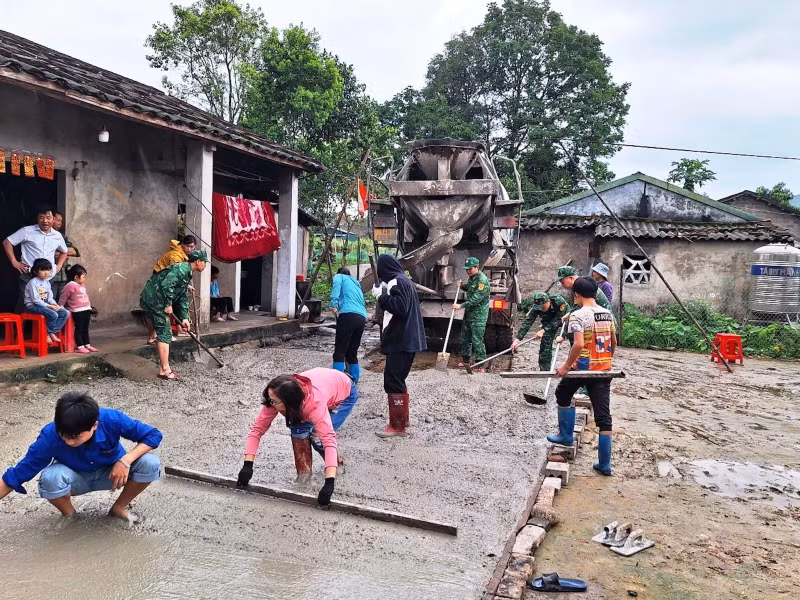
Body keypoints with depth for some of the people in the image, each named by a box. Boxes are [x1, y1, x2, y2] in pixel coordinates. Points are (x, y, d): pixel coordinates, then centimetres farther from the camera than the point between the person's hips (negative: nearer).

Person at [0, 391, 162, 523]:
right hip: (76, 479, 0)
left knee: (150, 464, -28)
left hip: (111, 473, 0)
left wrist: (126, 460, -36)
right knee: (51, 477, -35)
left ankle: (119, 508, 1)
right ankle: (68, 514, 0)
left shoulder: (112, 420, -33)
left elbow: (153, 435, -23)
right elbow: (15, 476, -23)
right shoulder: (50, 436, -31)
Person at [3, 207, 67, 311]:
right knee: (23, 306, -3)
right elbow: (7, 242, 1)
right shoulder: (27, 231, -3)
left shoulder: (58, 236, 10)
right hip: (28, 276, -4)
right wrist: (14, 262, -5)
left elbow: (64, 252, 27)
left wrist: (59, 266, 12)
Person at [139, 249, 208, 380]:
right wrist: (168, 304, -19)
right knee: (165, 334, -8)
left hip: (155, 301, 10)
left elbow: (183, 298, 19)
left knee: (163, 332, 17)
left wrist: (184, 318, 15)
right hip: (153, 300, -10)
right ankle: (165, 370, -5)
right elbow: (166, 285, -28)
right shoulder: (181, 269, -16)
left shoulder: (187, 274, 17)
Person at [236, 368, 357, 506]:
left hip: (345, 392, -5)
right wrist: (247, 465, -33)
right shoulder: (276, 399, -29)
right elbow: (257, 428, -25)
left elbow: (329, 439, -51)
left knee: (318, 436, -20)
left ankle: (336, 461, 9)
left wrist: (329, 483, -57)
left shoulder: (315, 403, -44)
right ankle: (304, 472, 6)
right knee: (299, 430, -15)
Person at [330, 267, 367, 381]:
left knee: (339, 352, -8)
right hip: (362, 317, 7)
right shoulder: (356, 283, 36)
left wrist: (334, 305, -18)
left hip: (348, 315, -6)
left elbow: (337, 286, -6)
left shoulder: (339, 276, 19)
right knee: (352, 353, 15)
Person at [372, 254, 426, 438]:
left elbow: (399, 307, -24)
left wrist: (381, 296, -15)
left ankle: (397, 426, -5)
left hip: (400, 341, -10)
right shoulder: (403, 280, 17)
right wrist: (384, 295, 18)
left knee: (393, 381, -8)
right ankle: (402, 418, 29)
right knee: (398, 380, 19)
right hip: (406, 339, 10)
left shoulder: (396, 282, -14)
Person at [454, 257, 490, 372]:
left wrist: (461, 306, -24)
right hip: (468, 314, 9)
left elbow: (476, 298, -24)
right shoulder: (472, 277, 11)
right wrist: (463, 286, 8)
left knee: (477, 341, -8)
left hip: (478, 316, -9)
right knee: (465, 338, 17)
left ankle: (480, 366, -1)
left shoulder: (482, 280, -19)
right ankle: (465, 360, 32)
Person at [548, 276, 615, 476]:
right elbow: (614, 343, 16)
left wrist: (566, 366, -14)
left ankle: (566, 435, 32)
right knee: (604, 416, 5)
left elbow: (579, 344, -24)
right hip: (604, 370, 5)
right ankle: (604, 464, 9)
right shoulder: (608, 314, 7)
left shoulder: (578, 315, -13)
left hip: (583, 368, -5)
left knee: (563, 395, 24)